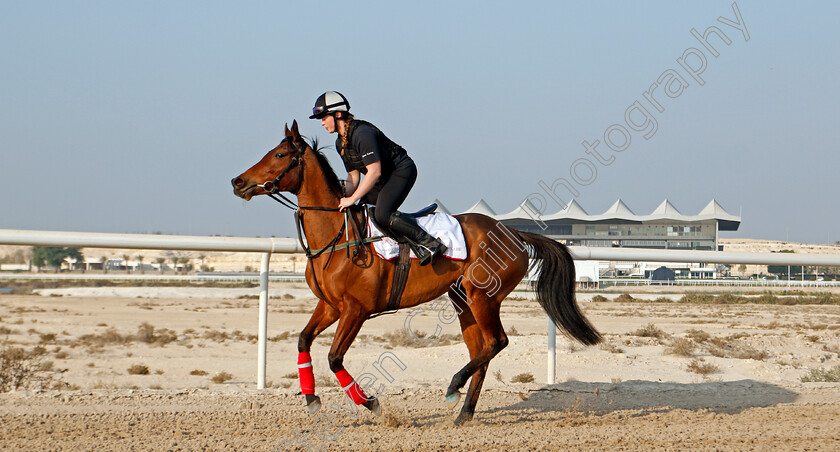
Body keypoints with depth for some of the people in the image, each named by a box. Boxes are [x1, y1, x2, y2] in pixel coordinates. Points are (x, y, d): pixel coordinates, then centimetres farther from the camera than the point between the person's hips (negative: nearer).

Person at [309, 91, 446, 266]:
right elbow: (354, 176, 11)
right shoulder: (340, 143, 6)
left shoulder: (362, 133, -24)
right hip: (382, 179, 10)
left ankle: (429, 243, -20)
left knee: (382, 214, -27)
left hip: (402, 171, -10)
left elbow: (375, 172, -29)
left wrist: (352, 199, -27)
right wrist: (342, 197, -6)